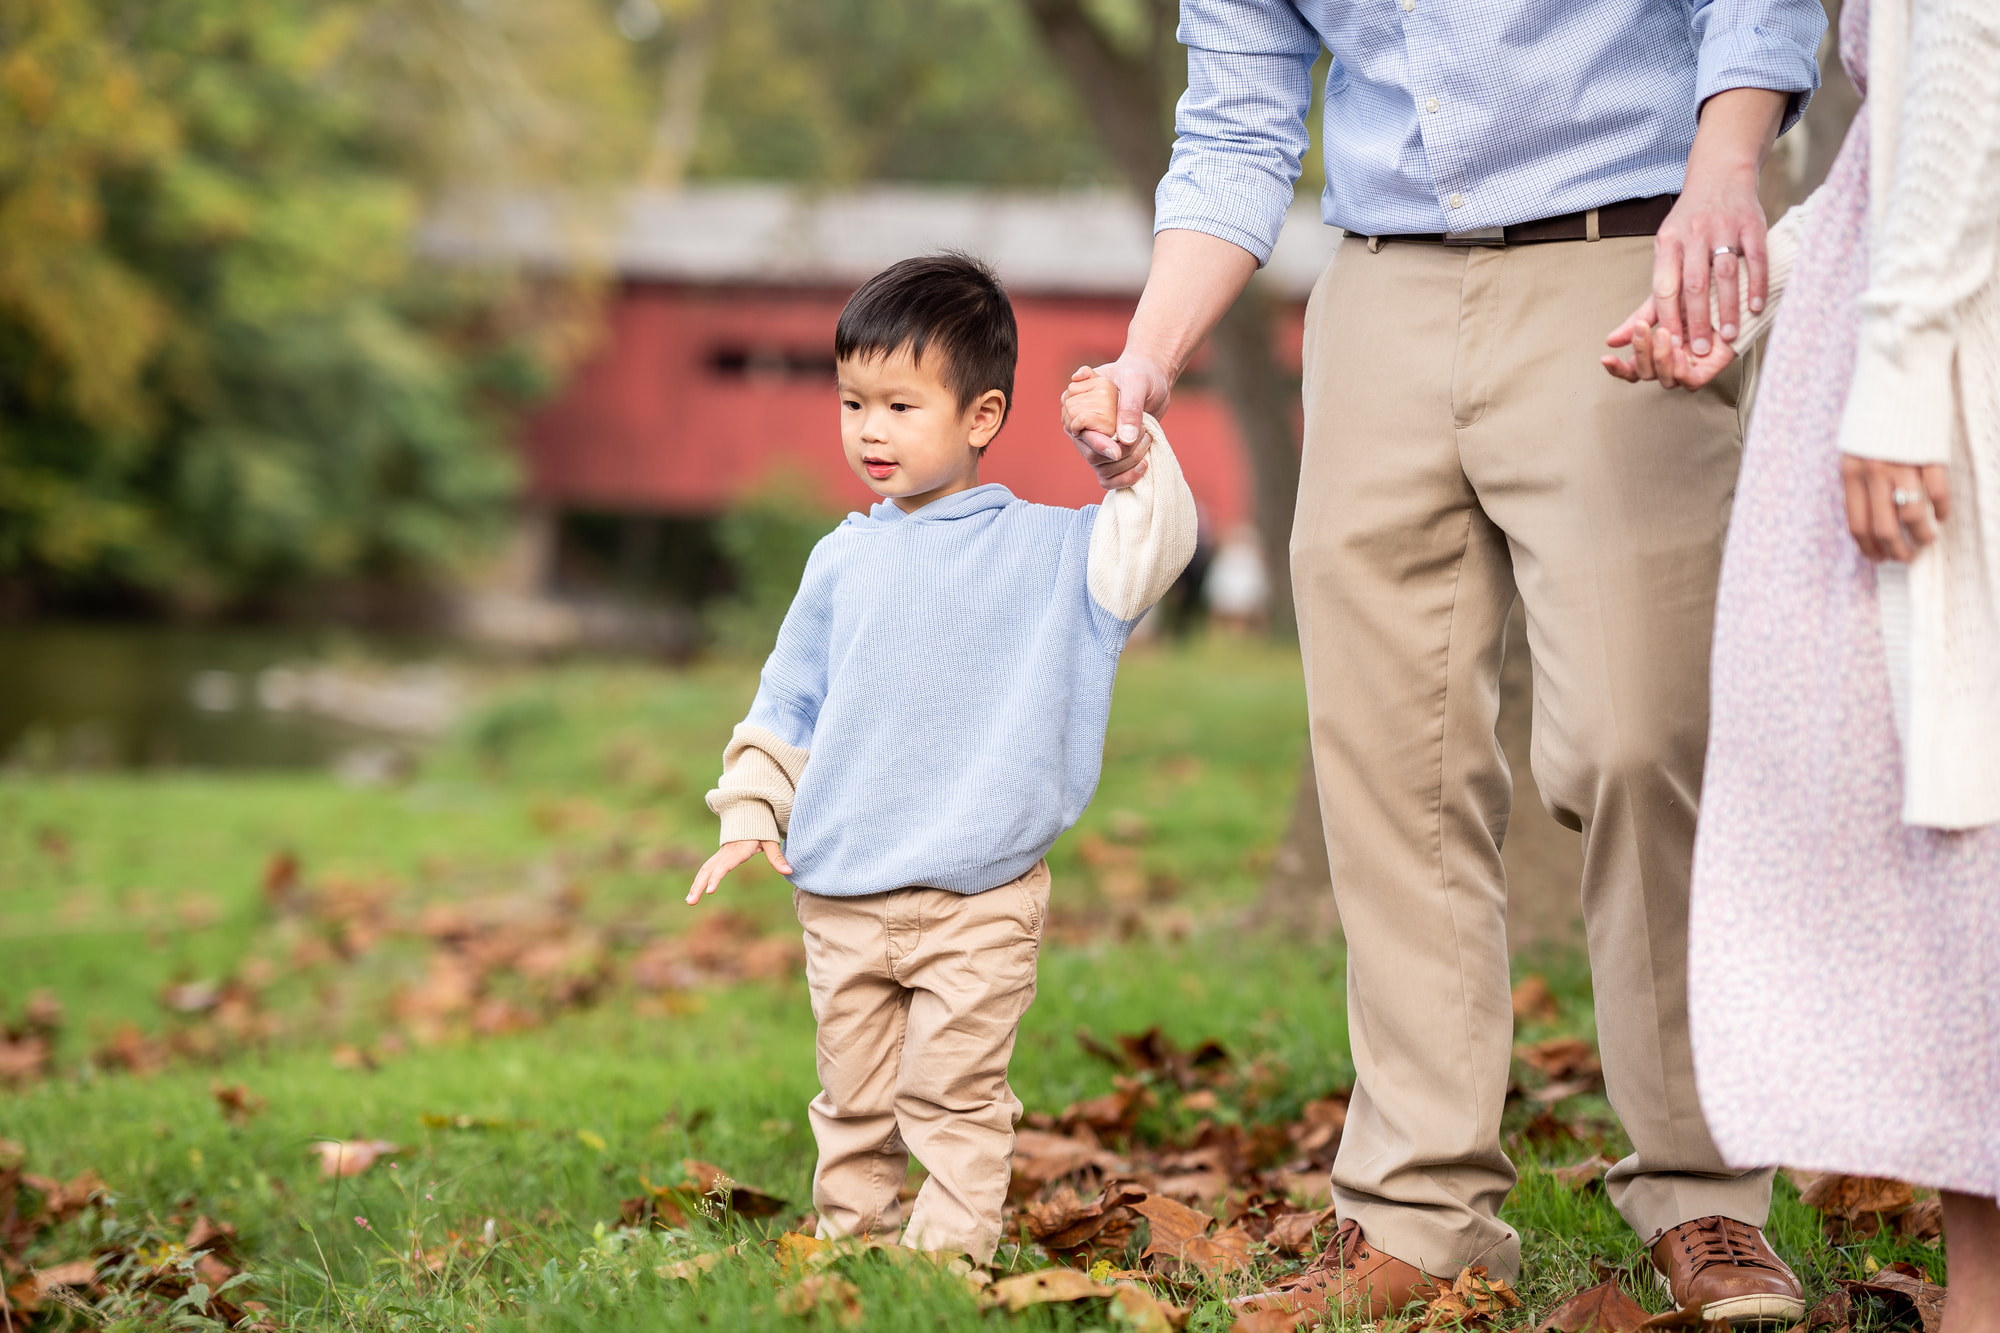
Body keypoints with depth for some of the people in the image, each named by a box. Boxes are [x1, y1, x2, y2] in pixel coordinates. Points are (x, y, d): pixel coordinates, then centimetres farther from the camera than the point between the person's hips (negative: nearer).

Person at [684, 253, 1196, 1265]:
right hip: (840, 895, 4)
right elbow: (789, 698, 16)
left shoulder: (1046, 550, -1)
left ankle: (948, 1256, 4)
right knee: (853, 1097, 11)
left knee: (953, 1096, -4)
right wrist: (751, 810, 8)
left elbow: (1154, 551, -14)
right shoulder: (844, 561, 9)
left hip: (979, 899, -4)